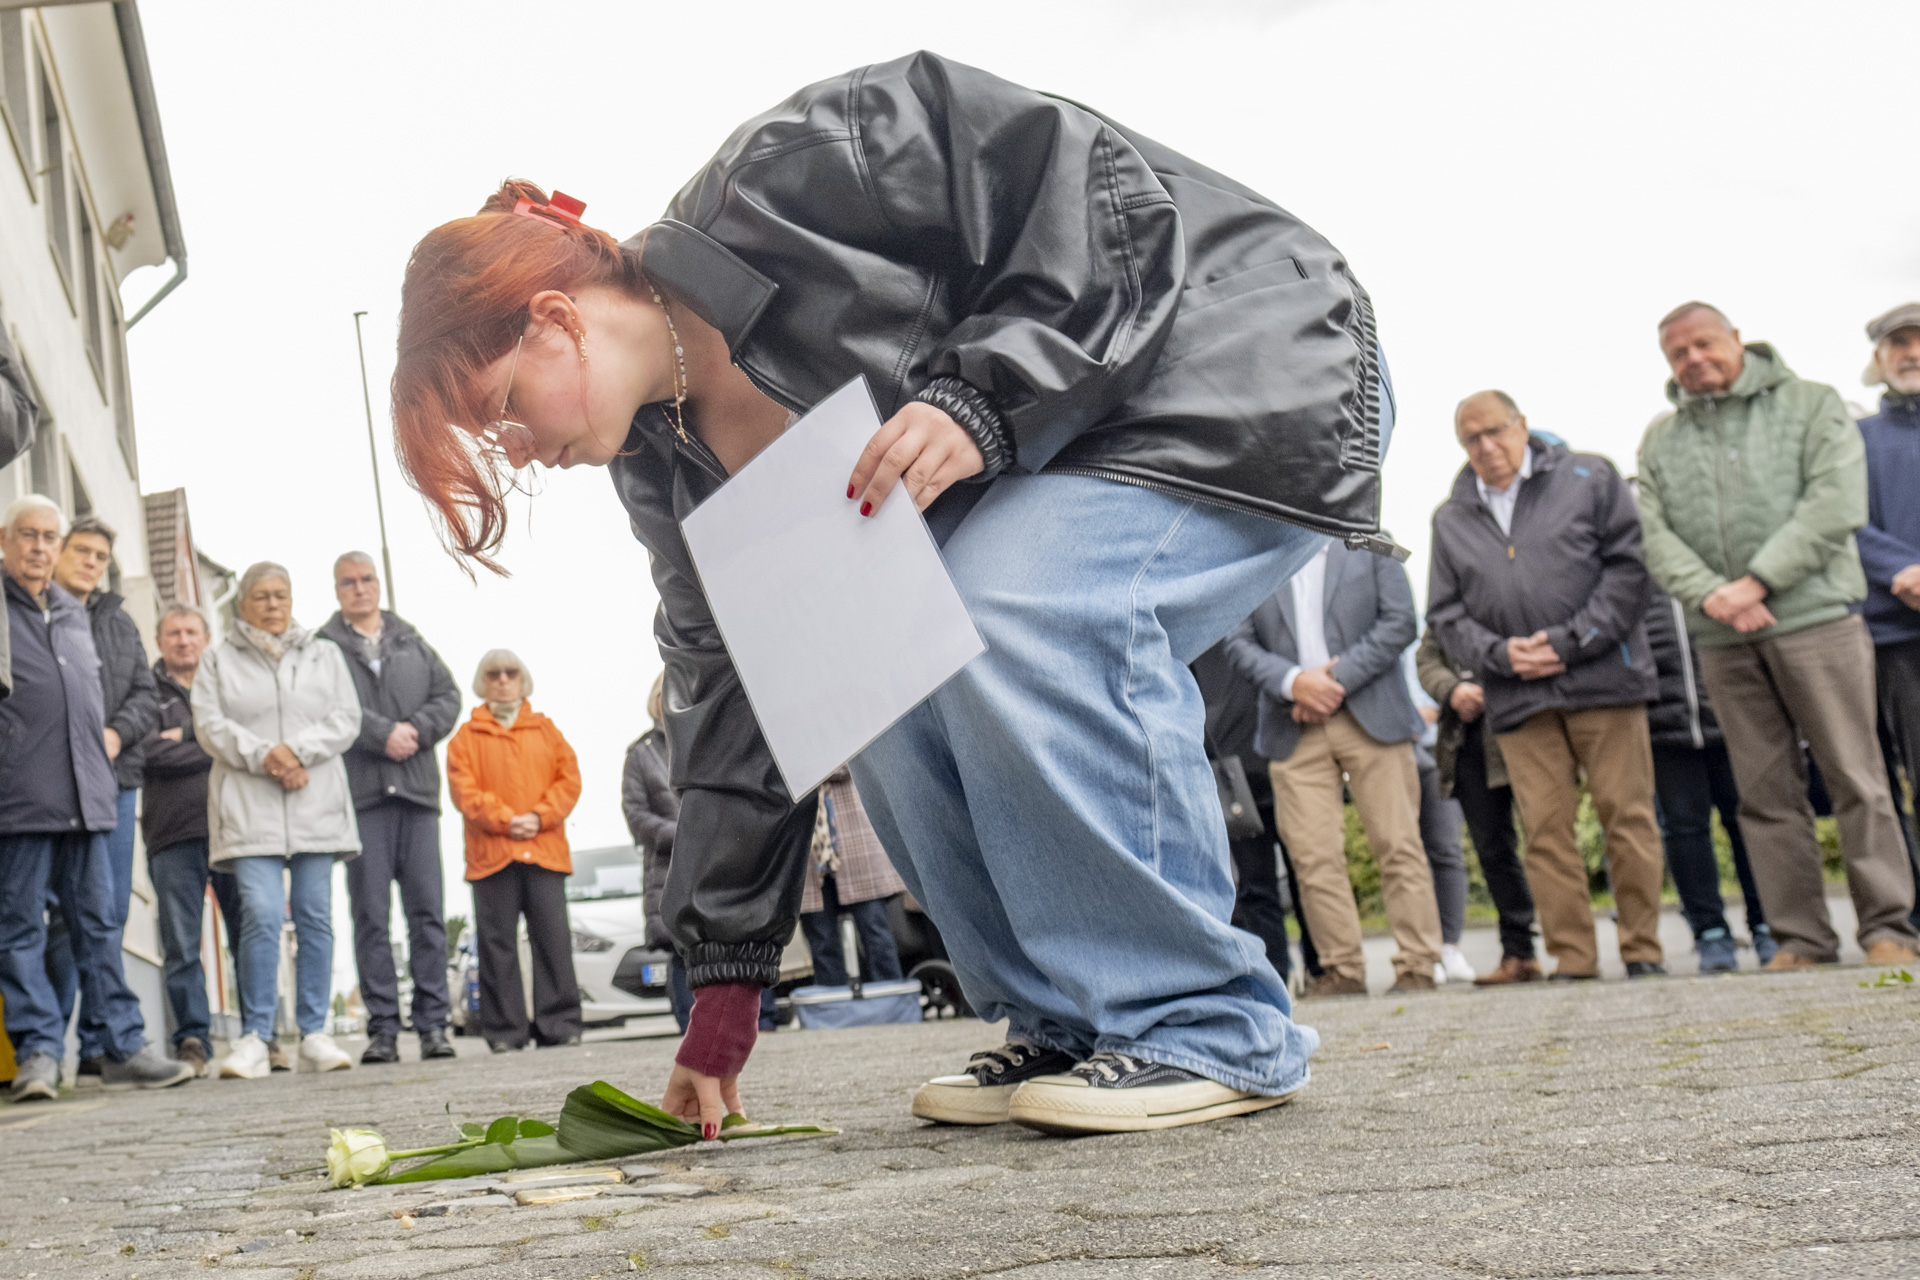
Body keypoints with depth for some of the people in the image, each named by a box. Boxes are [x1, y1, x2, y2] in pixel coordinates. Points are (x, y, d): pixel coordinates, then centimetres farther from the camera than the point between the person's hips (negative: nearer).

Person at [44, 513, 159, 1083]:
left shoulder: (120, 621, 20)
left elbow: (146, 695, 15)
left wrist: (117, 733, -5)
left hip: (116, 779, 5)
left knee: (111, 912, 4)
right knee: (66, 912, -9)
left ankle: (100, 1041, 10)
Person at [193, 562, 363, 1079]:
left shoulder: (324, 655, 17)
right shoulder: (218, 661, 12)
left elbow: (346, 720, 6)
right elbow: (210, 726, 1)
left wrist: (298, 751, -9)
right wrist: (263, 755, -13)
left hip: (316, 800, 2)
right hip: (249, 805, -2)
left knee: (315, 915, 0)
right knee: (261, 914, -14)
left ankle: (314, 1032, 6)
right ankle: (255, 1038, -9)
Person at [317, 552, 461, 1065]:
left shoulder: (412, 643, 20)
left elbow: (448, 696, 11)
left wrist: (416, 730, -6)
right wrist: (383, 735, -14)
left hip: (416, 791, 3)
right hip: (360, 796, -3)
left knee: (427, 910, 0)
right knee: (370, 915, -3)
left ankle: (433, 1023, 3)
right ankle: (383, 1027, 1)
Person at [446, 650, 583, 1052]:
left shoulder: (546, 730, 18)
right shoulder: (467, 736, 12)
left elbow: (569, 779, 8)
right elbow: (464, 789, -1)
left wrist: (538, 817, -7)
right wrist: (505, 820, -12)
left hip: (545, 849, 1)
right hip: (491, 853, -1)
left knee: (554, 938, -3)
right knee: (497, 943, -2)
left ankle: (559, 1024, 0)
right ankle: (505, 1031, 2)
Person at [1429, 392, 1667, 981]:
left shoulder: (1590, 479, 6)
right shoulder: (1451, 519, 15)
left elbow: (1630, 567, -1)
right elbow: (1446, 615, 12)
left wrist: (1569, 641, -9)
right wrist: (1501, 653, -7)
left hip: (1603, 679, -2)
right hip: (1518, 699, 3)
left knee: (1628, 817, -1)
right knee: (1545, 829, -1)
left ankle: (1643, 950, 8)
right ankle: (1573, 959, 5)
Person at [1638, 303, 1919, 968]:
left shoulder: (1812, 404, 4)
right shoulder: (1661, 439, 15)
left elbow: (1835, 504, -8)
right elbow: (1655, 534, 5)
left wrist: (1757, 582, -15)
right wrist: (1711, 595, -13)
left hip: (1816, 619, -3)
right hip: (1722, 641, 3)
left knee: (1856, 778, -4)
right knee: (1765, 792, 4)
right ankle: (1801, 937, 9)